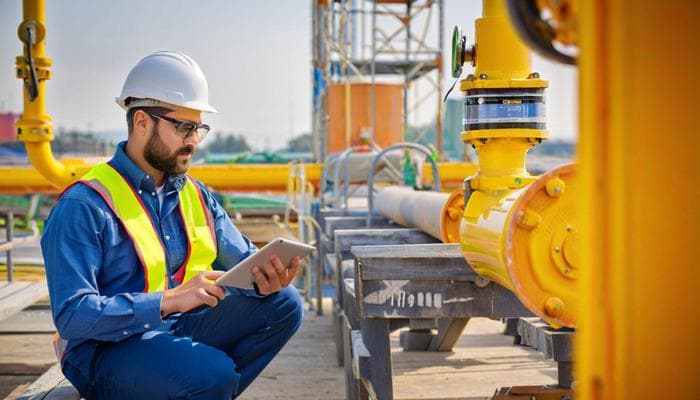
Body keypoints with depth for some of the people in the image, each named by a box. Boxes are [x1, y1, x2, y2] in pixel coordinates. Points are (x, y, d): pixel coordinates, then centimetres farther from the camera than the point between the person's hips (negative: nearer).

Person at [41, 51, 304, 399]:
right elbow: (71, 315, -23)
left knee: (283, 304, -6)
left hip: (178, 330, 8)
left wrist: (265, 277, -19)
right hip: (106, 351, -8)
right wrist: (169, 300, -31)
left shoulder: (195, 196, 10)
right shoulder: (85, 207, -15)